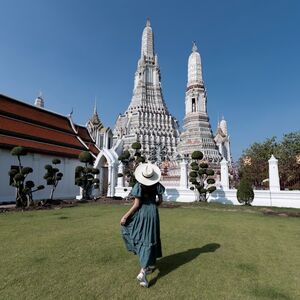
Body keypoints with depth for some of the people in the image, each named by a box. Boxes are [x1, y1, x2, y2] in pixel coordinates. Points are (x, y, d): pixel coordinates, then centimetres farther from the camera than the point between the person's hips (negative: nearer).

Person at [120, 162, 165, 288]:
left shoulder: (139, 185, -14)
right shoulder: (157, 184, -3)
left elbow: (136, 204, -14)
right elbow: (160, 200, 4)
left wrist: (125, 216, -7)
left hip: (141, 213, -2)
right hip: (153, 213, 2)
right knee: (148, 240, 7)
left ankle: (150, 264, 34)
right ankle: (143, 271, -2)